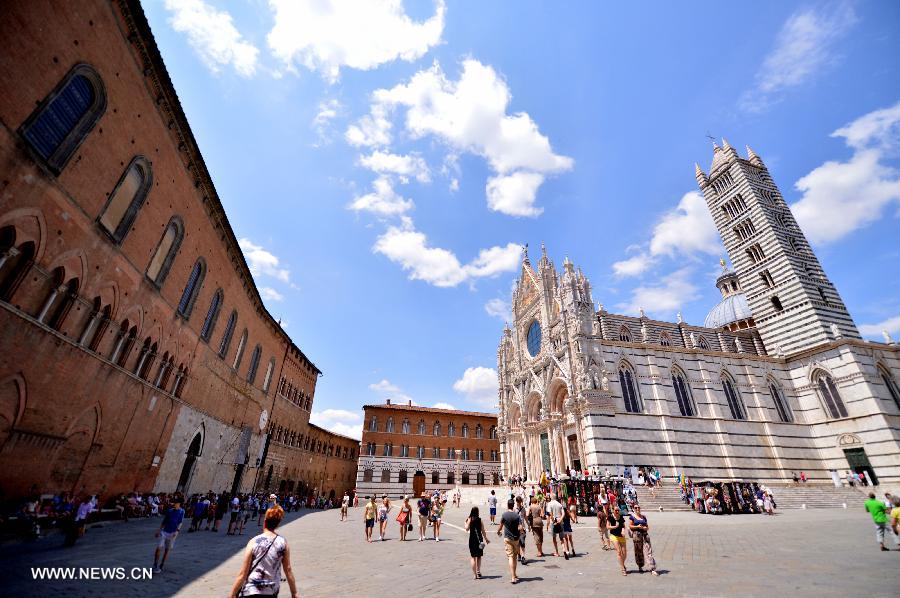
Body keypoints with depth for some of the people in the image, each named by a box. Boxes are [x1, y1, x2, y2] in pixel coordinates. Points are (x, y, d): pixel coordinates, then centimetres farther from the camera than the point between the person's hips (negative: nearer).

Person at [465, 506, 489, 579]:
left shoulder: (469, 519, -7)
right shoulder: (480, 520, -5)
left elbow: (467, 529, -11)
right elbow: (483, 531, -2)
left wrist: (465, 522, 3)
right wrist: (486, 539, 9)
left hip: (472, 540, -1)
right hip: (479, 540, 1)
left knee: (473, 557, 9)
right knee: (479, 557, 17)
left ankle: (475, 574, 7)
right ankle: (478, 572, 10)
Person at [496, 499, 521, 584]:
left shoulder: (504, 515, -9)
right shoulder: (517, 515, -7)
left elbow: (500, 526, 1)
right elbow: (520, 527, -11)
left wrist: (498, 531, 22)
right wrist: (516, 530, 11)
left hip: (507, 538, -2)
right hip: (516, 538, 2)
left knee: (510, 557, -1)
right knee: (515, 556, 17)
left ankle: (513, 577, -7)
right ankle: (514, 575, 28)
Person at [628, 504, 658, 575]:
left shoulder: (643, 517, 14)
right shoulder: (632, 516, 2)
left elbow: (647, 526, 17)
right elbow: (630, 526, -3)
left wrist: (646, 528, -4)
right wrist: (637, 527, -15)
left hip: (645, 534, 3)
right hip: (636, 534, -3)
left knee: (648, 550, -6)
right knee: (638, 551, 4)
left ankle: (652, 569, -5)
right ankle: (640, 567, 21)